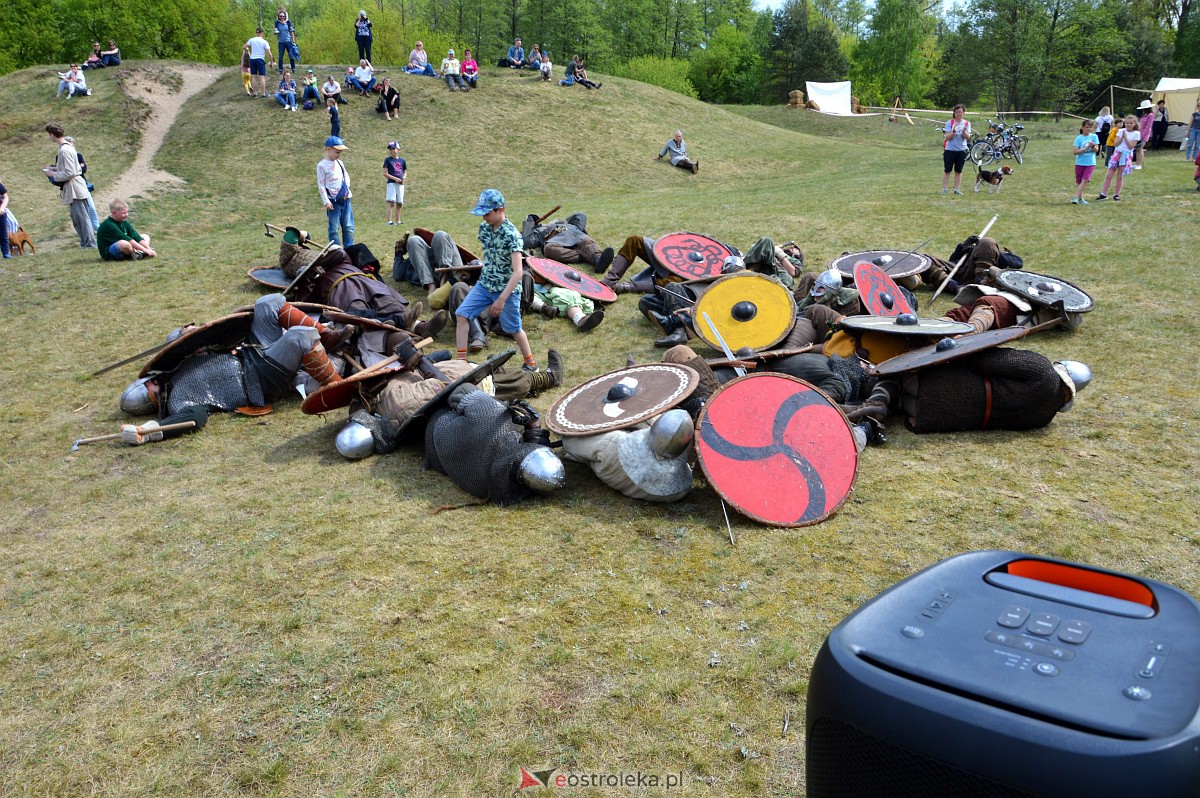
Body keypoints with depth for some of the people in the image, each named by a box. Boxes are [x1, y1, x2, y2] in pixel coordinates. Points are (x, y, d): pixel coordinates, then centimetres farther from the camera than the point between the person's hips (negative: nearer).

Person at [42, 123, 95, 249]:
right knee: (76, 218, 14)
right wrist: (54, 169, 13)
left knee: (82, 216, -6)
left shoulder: (64, 150, -17)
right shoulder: (68, 146, 13)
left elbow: (69, 173, -19)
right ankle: (85, 241, 18)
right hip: (72, 188, 10)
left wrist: (53, 174, -8)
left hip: (74, 187, -10)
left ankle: (89, 242, -3)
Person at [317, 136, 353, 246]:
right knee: (334, 228, -1)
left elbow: (346, 176, 22)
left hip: (345, 199, 6)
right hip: (333, 201, -6)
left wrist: (347, 188, 3)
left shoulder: (339, 163, 12)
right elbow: (321, 185, -9)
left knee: (348, 227, 7)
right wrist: (326, 201, -15)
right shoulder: (322, 165, -7)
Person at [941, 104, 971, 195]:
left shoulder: (967, 123, 4)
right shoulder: (949, 122, -3)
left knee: (958, 171, 7)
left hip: (962, 150, 2)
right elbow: (947, 137, -9)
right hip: (950, 150, -2)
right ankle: (944, 189, 4)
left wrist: (964, 131, -24)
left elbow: (967, 137, -5)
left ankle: (957, 189, 12)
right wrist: (953, 131, -26)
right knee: (947, 170, 0)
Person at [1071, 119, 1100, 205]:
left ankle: (1076, 197, -17)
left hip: (1090, 163, 0)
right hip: (1080, 163, 0)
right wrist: (1086, 148, -20)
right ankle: (1080, 198, 22)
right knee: (1078, 181, 7)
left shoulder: (1094, 136, 2)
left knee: (1085, 180, -14)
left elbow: (1096, 150, -2)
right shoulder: (1079, 138, -3)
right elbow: (1075, 151, -11)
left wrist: (1093, 146, -23)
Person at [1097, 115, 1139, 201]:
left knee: (1120, 176, 3)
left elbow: (1131, 146, -10)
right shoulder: (1121, 131, 7)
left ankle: (1117, 194, 12)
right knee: (1109, 174, -2)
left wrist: (1125, 137, -11)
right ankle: (1103, 193, 0)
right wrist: (1122, 137, -13)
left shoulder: (1136, 133, -1)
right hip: (1117, 153, 2)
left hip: (1126, 155, -2)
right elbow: (1116, 143, 0)